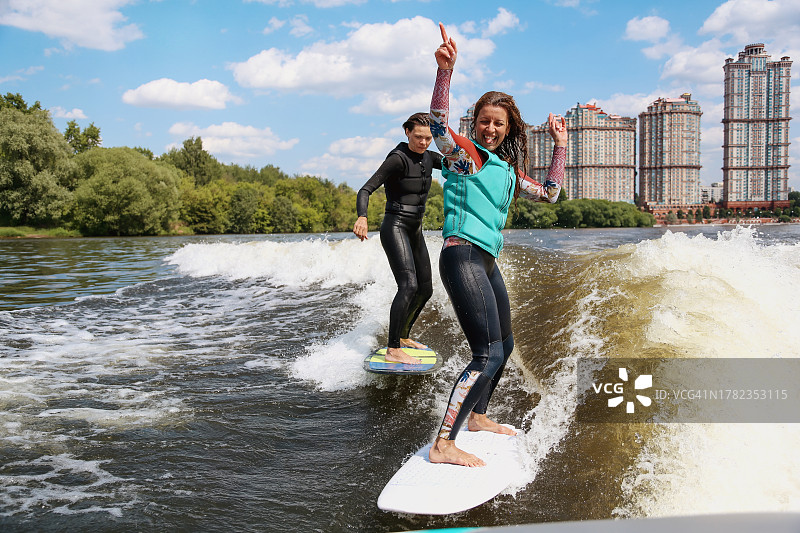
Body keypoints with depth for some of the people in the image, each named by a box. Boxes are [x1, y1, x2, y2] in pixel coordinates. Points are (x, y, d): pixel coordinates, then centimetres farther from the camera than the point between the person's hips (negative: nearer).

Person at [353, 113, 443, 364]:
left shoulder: (427, 157, 7)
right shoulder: (398, 159, -15)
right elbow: (366, 189, -22)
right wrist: (362, 217, -41)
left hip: (415, 230, 9)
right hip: (395, 227, -9)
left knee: (425, 289, 14)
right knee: (408, 285, -23)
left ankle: (402, 336, 31)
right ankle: (393, 350, -23)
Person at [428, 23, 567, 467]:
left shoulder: (508, 169, 19)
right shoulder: (464, 152, -3)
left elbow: (548, 193, 22)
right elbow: (438, 123, -22)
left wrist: (560, 145, 21)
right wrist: (445, 70, -34)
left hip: (487, 262, 9)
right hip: (462, 255, -9)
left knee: (504, 346, 21)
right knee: (487, 354, -18)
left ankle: (476, 416, 39)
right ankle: (443, 444, -20)